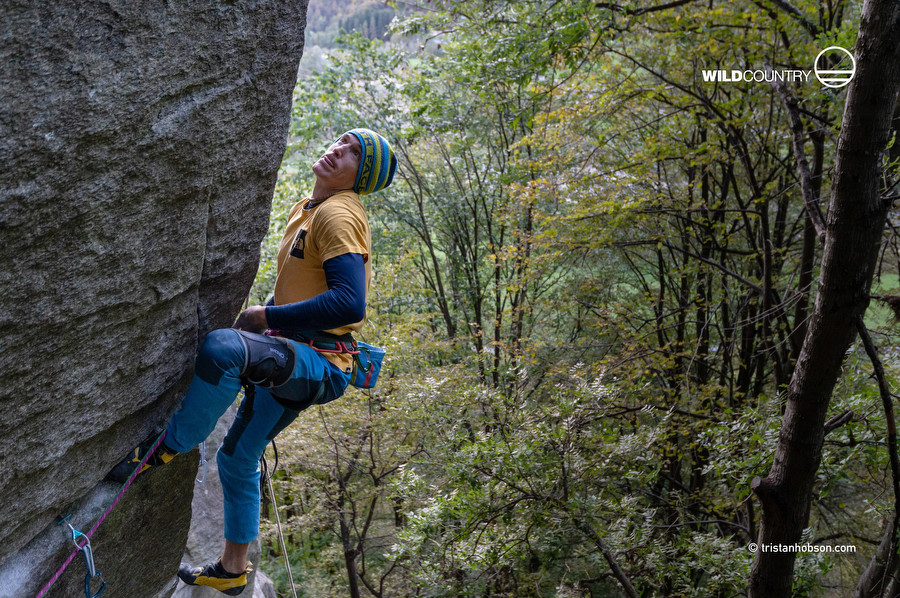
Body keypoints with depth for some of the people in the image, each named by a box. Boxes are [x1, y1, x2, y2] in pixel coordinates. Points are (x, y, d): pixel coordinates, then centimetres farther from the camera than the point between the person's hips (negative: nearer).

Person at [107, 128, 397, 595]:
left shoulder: (338, 215, -14)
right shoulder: (305, 210, 16)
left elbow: (349, 304, -27)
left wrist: (266, 317, -19)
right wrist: (266, 318, 15)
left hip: (320, 362, -10)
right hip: (291, 360, 10)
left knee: (221, 347, -36)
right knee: (238, 460, 19)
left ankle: (168, 447, -14)